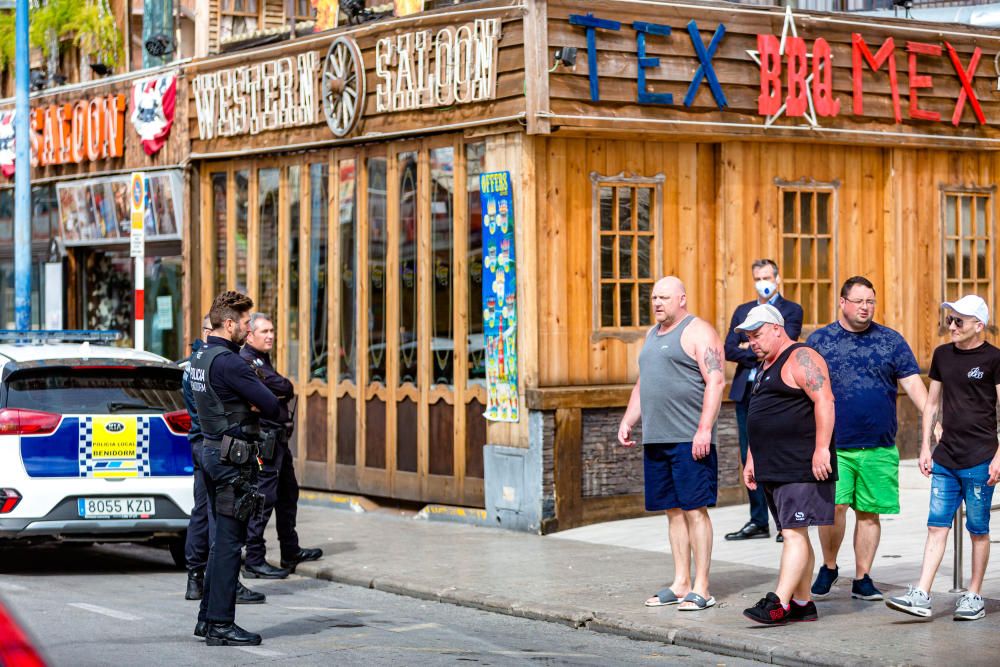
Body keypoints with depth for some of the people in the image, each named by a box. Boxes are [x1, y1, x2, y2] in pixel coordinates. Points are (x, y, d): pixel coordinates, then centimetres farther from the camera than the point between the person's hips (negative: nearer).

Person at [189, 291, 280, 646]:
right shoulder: (227, 361, -18)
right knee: (229, 540, -6)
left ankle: (208, 618, 21)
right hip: (233, 456, -10)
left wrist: (249, 404, -1)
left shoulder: (200, 357, 13)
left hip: (212, 450, 10)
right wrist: (256, 404, 1)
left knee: (223, 538, 16)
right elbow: (271, 405, -19)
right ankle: (221, 625, -4)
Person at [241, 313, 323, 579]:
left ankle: (291, 552, 31)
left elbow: (286, 392, 16)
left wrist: (278, 393, -3)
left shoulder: (261, 359, 18)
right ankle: (254, 560, -6)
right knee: (264, 497, -9)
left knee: (287, 494, 19)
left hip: (278, 437, 11)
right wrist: (283, 390, 0)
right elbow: (285, 388, -19)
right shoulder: (247, 361, -16)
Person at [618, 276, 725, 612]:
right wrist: (627, 421, 17)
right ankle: (681, 584, 17)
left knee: (695, 509, -6)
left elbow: (715, 381, -14)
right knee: (673, 511, 11)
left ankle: (701, 589, -3)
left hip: (690, 441, -8)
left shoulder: (698, 332, -6)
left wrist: (704, 429, -21)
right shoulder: (653, 334, 20)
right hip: (655, 439, 8)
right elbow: (642, 384, 27)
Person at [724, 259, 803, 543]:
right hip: (746, 392, 5)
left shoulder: (791, 310, 3)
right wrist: (762, 354, -8)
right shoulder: (742, 311, 17)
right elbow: (729, 350, 4)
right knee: (750, 458, 6)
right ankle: (758, 522, 13)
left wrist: (751, 346, -4)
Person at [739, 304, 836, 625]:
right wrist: (751, 460, 24)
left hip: (801, 467, -10)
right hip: (774, 468, 10)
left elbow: (824, 401, -20)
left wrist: (821, 449, -26)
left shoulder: (801, 358, -9)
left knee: (794, 533, -13)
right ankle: (802, 604, 13)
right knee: (794, 535, 10)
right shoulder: (765, 366, 22)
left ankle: (778, 604, -19)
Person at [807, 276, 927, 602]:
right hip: (833, 445, -2)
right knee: (833, 507, -12)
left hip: (879, 447, 2)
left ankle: (862, 579, 17)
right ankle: (828, 568, 11)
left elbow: (912, 383, 3)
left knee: (869, 513, 6)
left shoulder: (891, 341, 7)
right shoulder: (819, 340, 6)